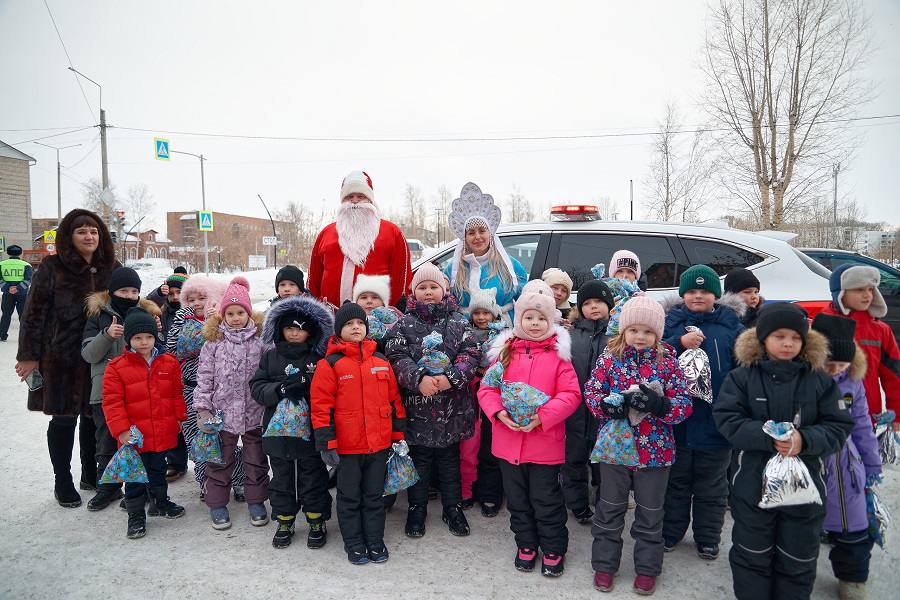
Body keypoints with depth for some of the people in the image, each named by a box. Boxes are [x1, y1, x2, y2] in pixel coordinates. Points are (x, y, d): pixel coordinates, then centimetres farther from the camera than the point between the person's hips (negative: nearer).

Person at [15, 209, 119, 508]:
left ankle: (91, 475, 30)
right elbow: (34, 312, -6)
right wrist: (29, 355, -9)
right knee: (64, 419, 6)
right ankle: (62, 482, 22)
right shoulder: (52, 268, -6)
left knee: (93, 416, 13)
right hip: (62, 357, -3)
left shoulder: (110, 269, 6)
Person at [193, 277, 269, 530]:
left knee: (256, 459, 12)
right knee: (220, 461, 12)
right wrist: (202, 408, -7)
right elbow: (204, 377, -1)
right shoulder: (214, 341, -2)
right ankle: (217, 503, 27)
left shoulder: (260, 339, -2)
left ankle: (256, 501, 27)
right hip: (222, 411, 0)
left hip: (254, 412, 0)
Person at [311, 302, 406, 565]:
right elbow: (321, 406, -9)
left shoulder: (381, 362, 6)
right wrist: (326, 443, -12)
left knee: (374, 496, 16)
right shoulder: (329, 364, -6)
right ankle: (354, 544, 27)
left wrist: (398, 435, 10)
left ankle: (375, 541, 30)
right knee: (350, 498, 12)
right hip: (346, 446, -3)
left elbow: (394, 400, 11)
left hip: (379, 444, 3)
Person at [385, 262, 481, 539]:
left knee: (450, 458, 15)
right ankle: (417, 508, 28)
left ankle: (453, 508, 30)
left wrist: (451, 377, -22)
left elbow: (470, 354, -6)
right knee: (418, 459, 12)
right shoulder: (404, 324, 0)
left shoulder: (458, 323, 3)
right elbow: (396, 357, -10)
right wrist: (419, 378, -25)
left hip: (452, 407, 1)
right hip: (416, 405, -1)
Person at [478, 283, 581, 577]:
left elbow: (571, 395, -10)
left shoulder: (558, 353, -4)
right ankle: (526, 545, 37)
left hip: (545, 441, -3)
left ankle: (553, 549, 29)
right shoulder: (504, 351, 4)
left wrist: (542, 416, -21)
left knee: (546, 501, 9)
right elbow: (487, 388, 3)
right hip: (508, 440, 3)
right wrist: (499, 412, -15)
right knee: (517, 500, 17)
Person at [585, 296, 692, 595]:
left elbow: (684, 404, -9)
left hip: (655, 450, 0)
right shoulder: (609, 357, -5)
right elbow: (591, 391, -4)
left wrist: (658, 405, -28)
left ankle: (647, 567, 34)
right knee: (609, 508, 14)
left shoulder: (667, 361, -6)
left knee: (650, 513, 15)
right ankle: (604, 564, 31)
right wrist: (607, 405, -25)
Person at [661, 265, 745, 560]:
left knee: (712, 486, 15)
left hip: (716, 421, 0)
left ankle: (708, 539, 31)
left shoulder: (730, 324, 0)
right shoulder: (672, 321, 1)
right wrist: (680, 343, -23)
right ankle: (670, 532, 31)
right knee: (676, 481, 15)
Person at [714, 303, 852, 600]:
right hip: (753, 484, -1)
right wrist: (769, 437, -26)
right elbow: (728, 419, -13)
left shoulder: (820, 381, -2)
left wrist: (805, 439, -22)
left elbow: (839, 427, -3)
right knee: (752, 556, 15)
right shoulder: (742, 377, -6)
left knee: (798, 561, 16)